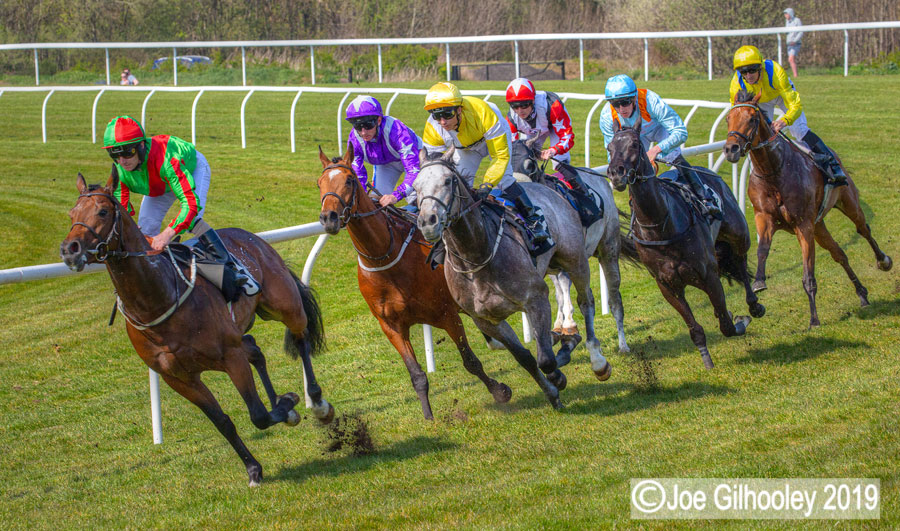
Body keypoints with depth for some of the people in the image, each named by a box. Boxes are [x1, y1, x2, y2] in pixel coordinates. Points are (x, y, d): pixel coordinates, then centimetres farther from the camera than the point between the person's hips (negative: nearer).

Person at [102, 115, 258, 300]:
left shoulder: (165, 159, -48)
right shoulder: (118, 169, -30)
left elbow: (191, 202, -52)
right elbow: (121, 208, -18)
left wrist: (168, 234, -63)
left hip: (193, 167, -6)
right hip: (160, 185, 6)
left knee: (191, 219, -27)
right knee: (146, 227, -5)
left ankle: (232, 268, -17)